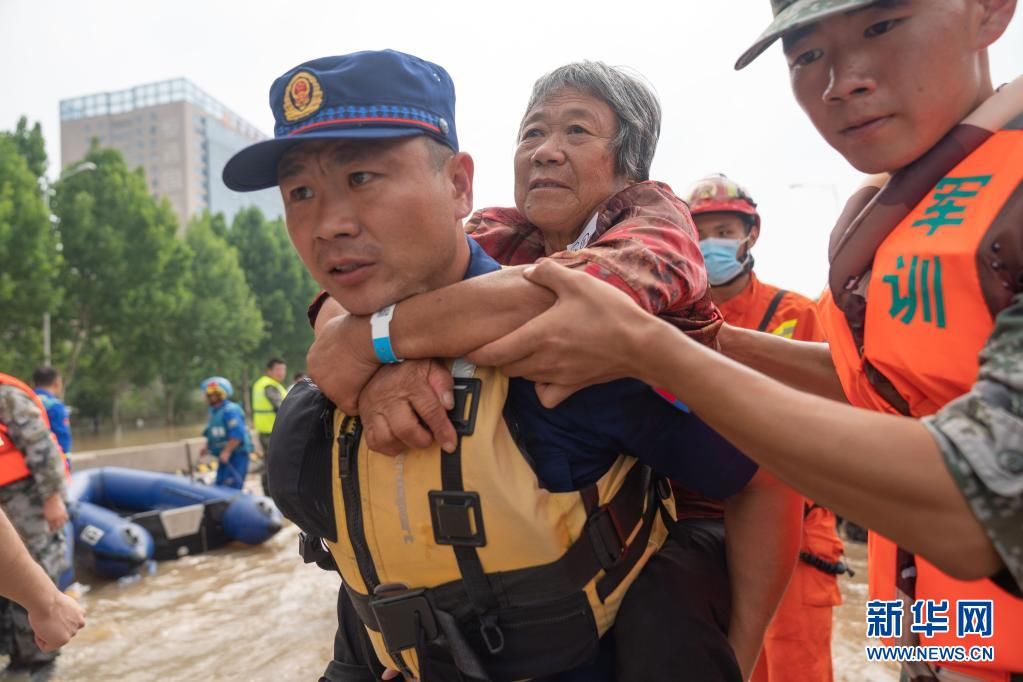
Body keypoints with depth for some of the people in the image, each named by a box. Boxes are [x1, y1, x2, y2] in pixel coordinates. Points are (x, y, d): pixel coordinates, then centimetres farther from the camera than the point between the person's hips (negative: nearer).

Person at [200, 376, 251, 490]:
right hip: (224, 457, 10)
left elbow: (237, 435, -26)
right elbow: (213, 435, 25)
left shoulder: (230, 411, -17)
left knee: (231, 489, -14)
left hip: (237, 456, -10)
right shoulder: (214, 411, 14)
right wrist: (207, 447, 11)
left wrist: (226, 452, -27)